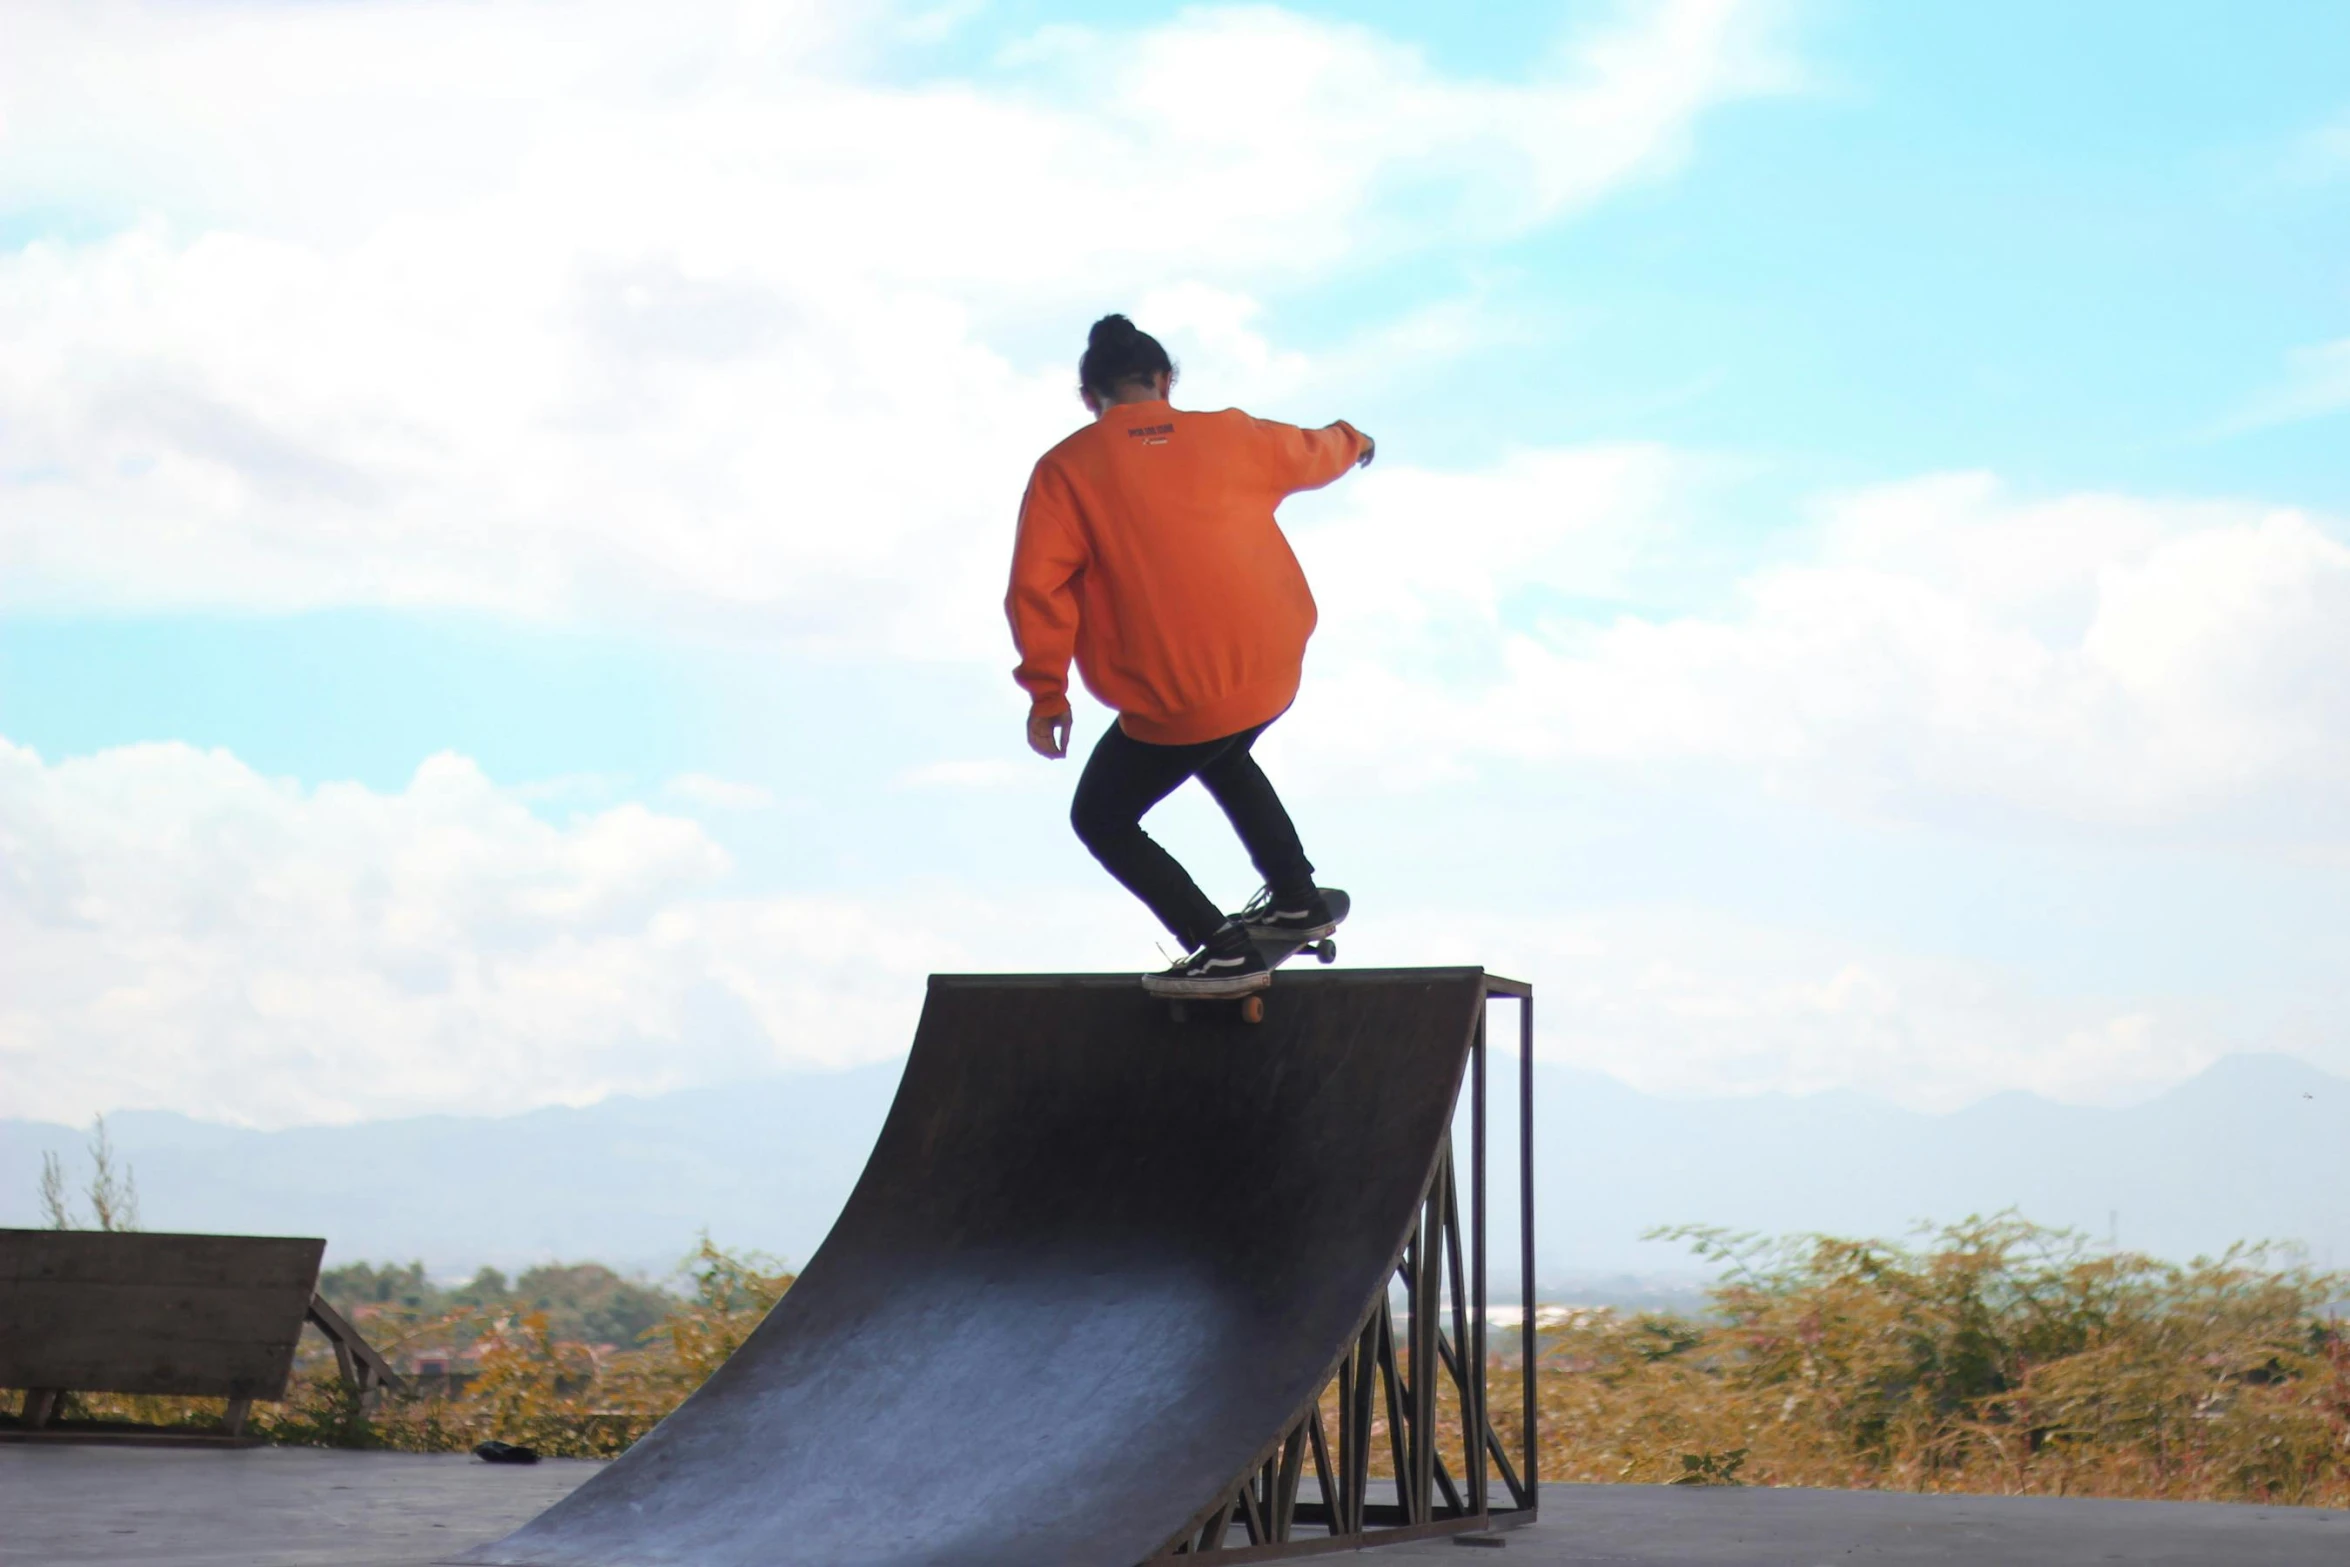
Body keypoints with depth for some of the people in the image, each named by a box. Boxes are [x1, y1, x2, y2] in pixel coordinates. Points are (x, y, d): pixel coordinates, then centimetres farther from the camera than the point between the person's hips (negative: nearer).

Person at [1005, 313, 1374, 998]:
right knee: (1221, 756, 38)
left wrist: (1046, 692, -2)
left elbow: (1036, 585, -12)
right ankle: (1297, 899, 34)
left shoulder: (1066, 469, -5)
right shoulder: (1229, 437, 7)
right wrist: (1354, 441, 50)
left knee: (1101, 819, 16)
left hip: (1172, 702, -5)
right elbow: (1313, 453, 27)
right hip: (1272, 677, 5)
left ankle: (1223, 952, 2)